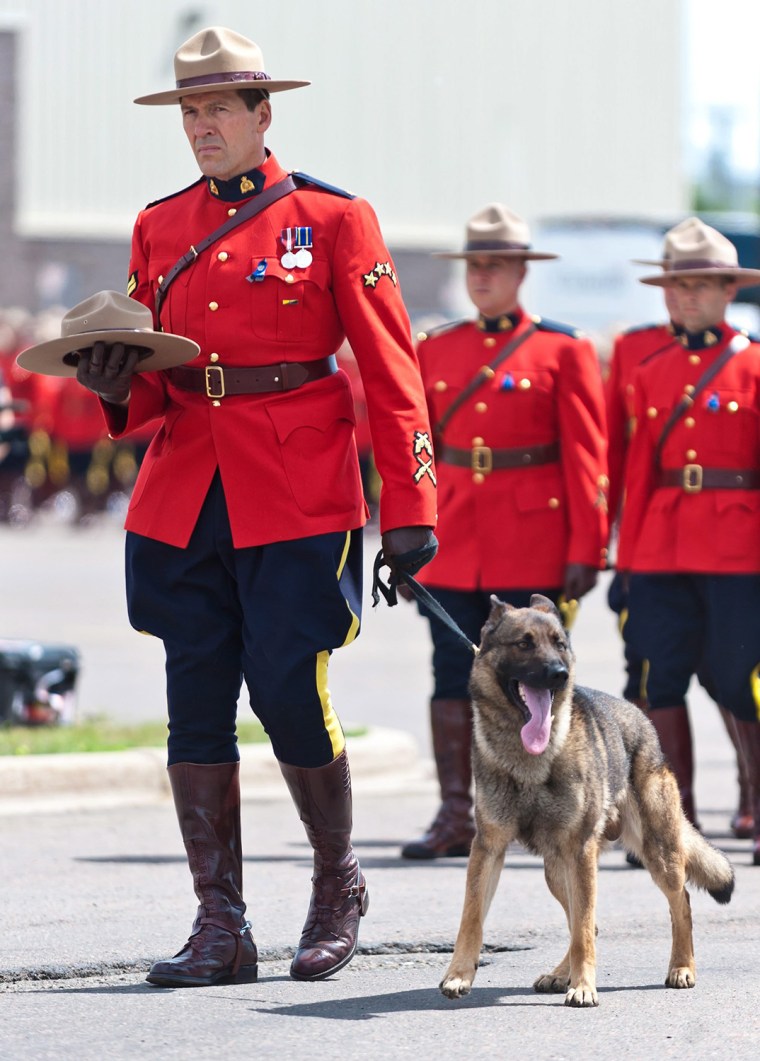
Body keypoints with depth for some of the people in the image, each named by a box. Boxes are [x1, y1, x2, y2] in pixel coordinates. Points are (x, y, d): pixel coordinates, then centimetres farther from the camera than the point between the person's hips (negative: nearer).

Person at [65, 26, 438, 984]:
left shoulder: (334, 219, 0)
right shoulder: (158, 228, 12)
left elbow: (391, 369, -2)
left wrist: (408, 508, -8)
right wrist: (119, 388, -8)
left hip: (300, 500, -4)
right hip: (183, 499, 4)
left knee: (289, 691, -7)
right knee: (196, 705, 0)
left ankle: (337, 884, 17)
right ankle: (219, 927, 5)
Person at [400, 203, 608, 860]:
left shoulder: (564, 352, 1)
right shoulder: (435, 351, 10)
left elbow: (587, 461, -2)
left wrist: (586, 552, -8)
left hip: (533, 545, -3)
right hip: (454, 545, 3)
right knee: (454, 677, -2)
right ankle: (456, 817, -1)